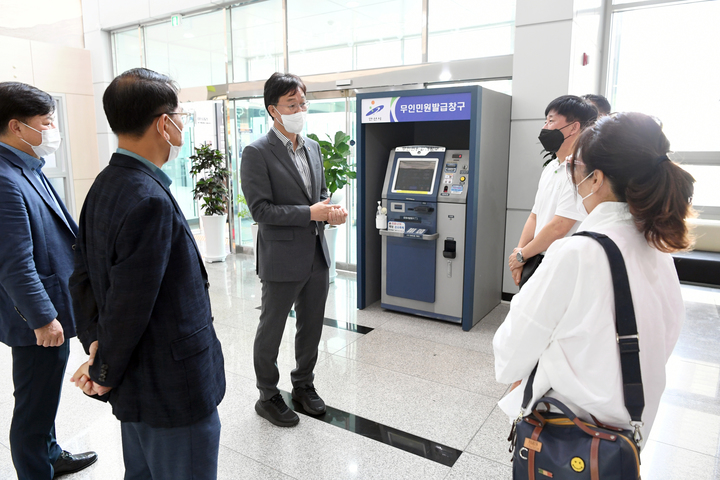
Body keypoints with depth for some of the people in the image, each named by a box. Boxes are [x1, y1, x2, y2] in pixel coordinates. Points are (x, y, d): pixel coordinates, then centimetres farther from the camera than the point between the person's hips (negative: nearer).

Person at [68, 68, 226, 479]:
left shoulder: (104, 186, 4)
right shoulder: (151, 202, -27)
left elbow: (83, 276, 8)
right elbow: (129, 305, -25)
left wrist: (95, 343, 3)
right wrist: (105, 375, -9)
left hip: (136, 384, 10)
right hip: (175, 391, -9)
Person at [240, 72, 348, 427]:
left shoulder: (312, 147, 10)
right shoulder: (257, 153, -12)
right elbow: (260, 209, -18)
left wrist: (331, 210, -6)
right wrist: (310, 213, -23)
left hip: (316, 255, 7)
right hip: (282, 259, -7)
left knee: (312, 327, 18)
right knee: (271, 331, 10)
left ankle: (303, 385, 40)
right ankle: (268, 397, 30)